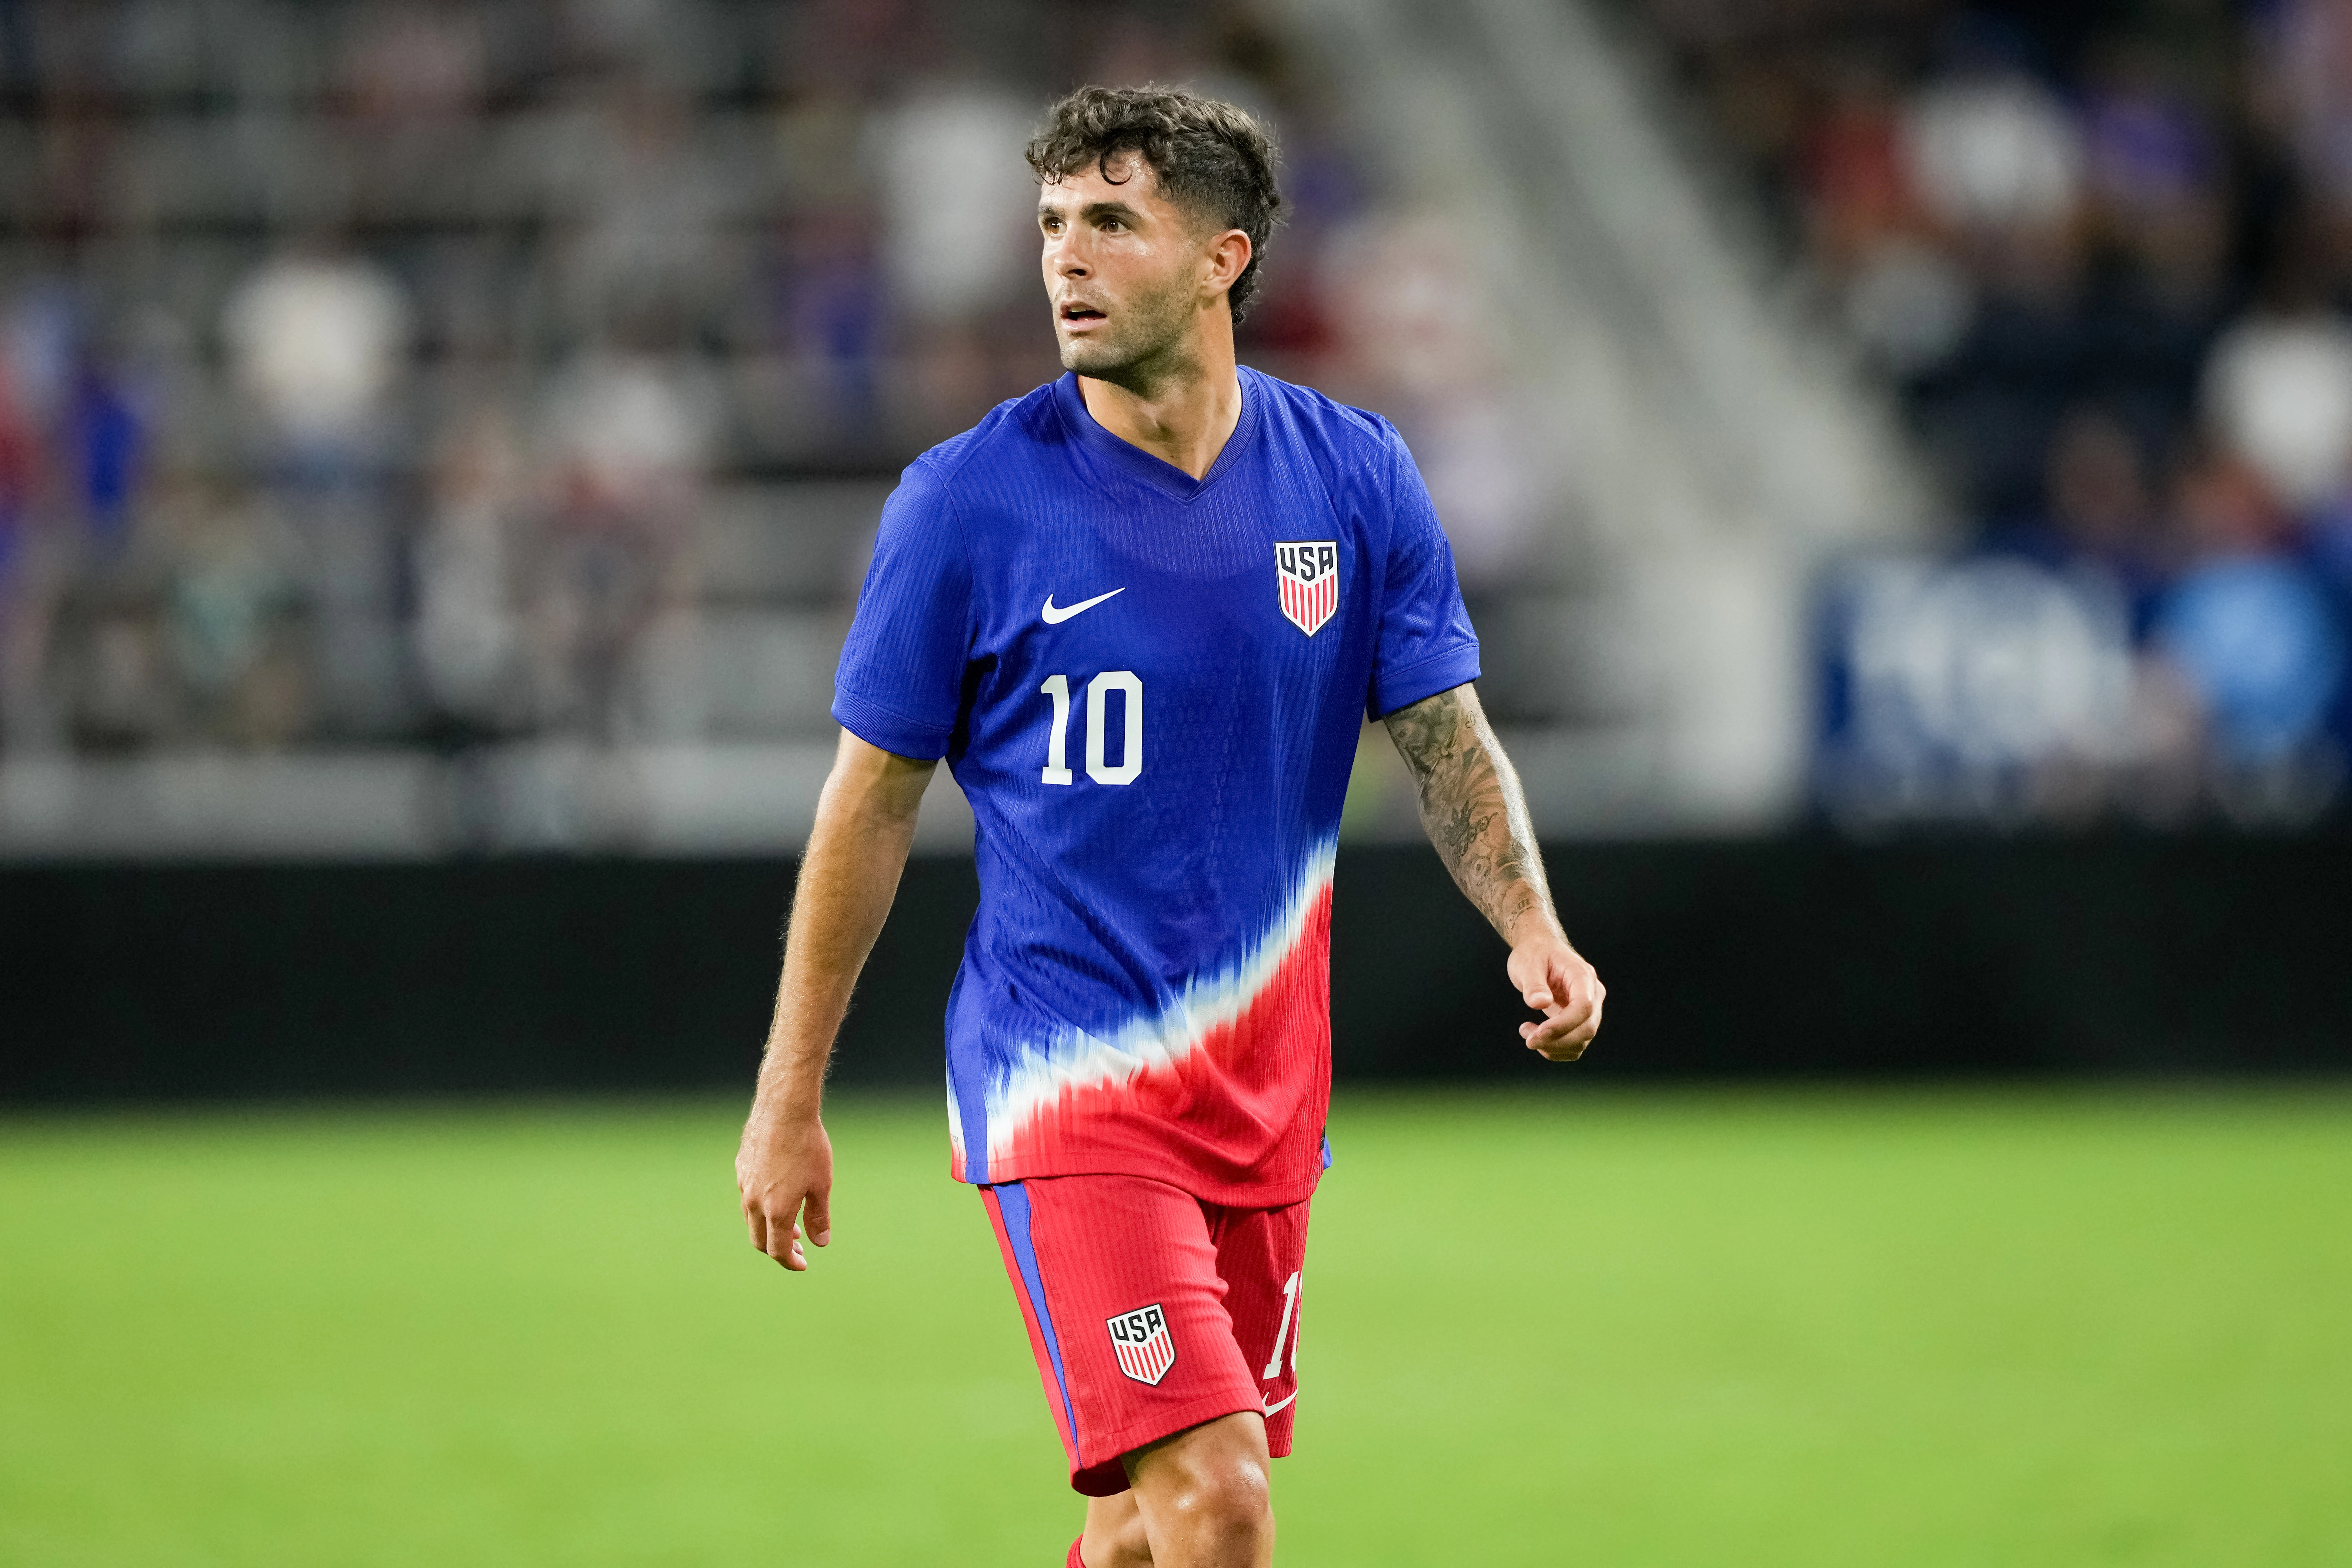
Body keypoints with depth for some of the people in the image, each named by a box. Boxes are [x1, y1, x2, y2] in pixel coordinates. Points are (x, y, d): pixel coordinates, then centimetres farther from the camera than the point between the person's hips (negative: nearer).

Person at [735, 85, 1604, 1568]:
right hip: (1063, 1083, -4)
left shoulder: (1356, 477, 1)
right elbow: (874, 798, -1)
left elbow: (1448, 738, 5)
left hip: (1268, 1091, 4)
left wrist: (1532, 927, -15)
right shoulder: (969, 498, -8)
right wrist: (789, 1097, 1)